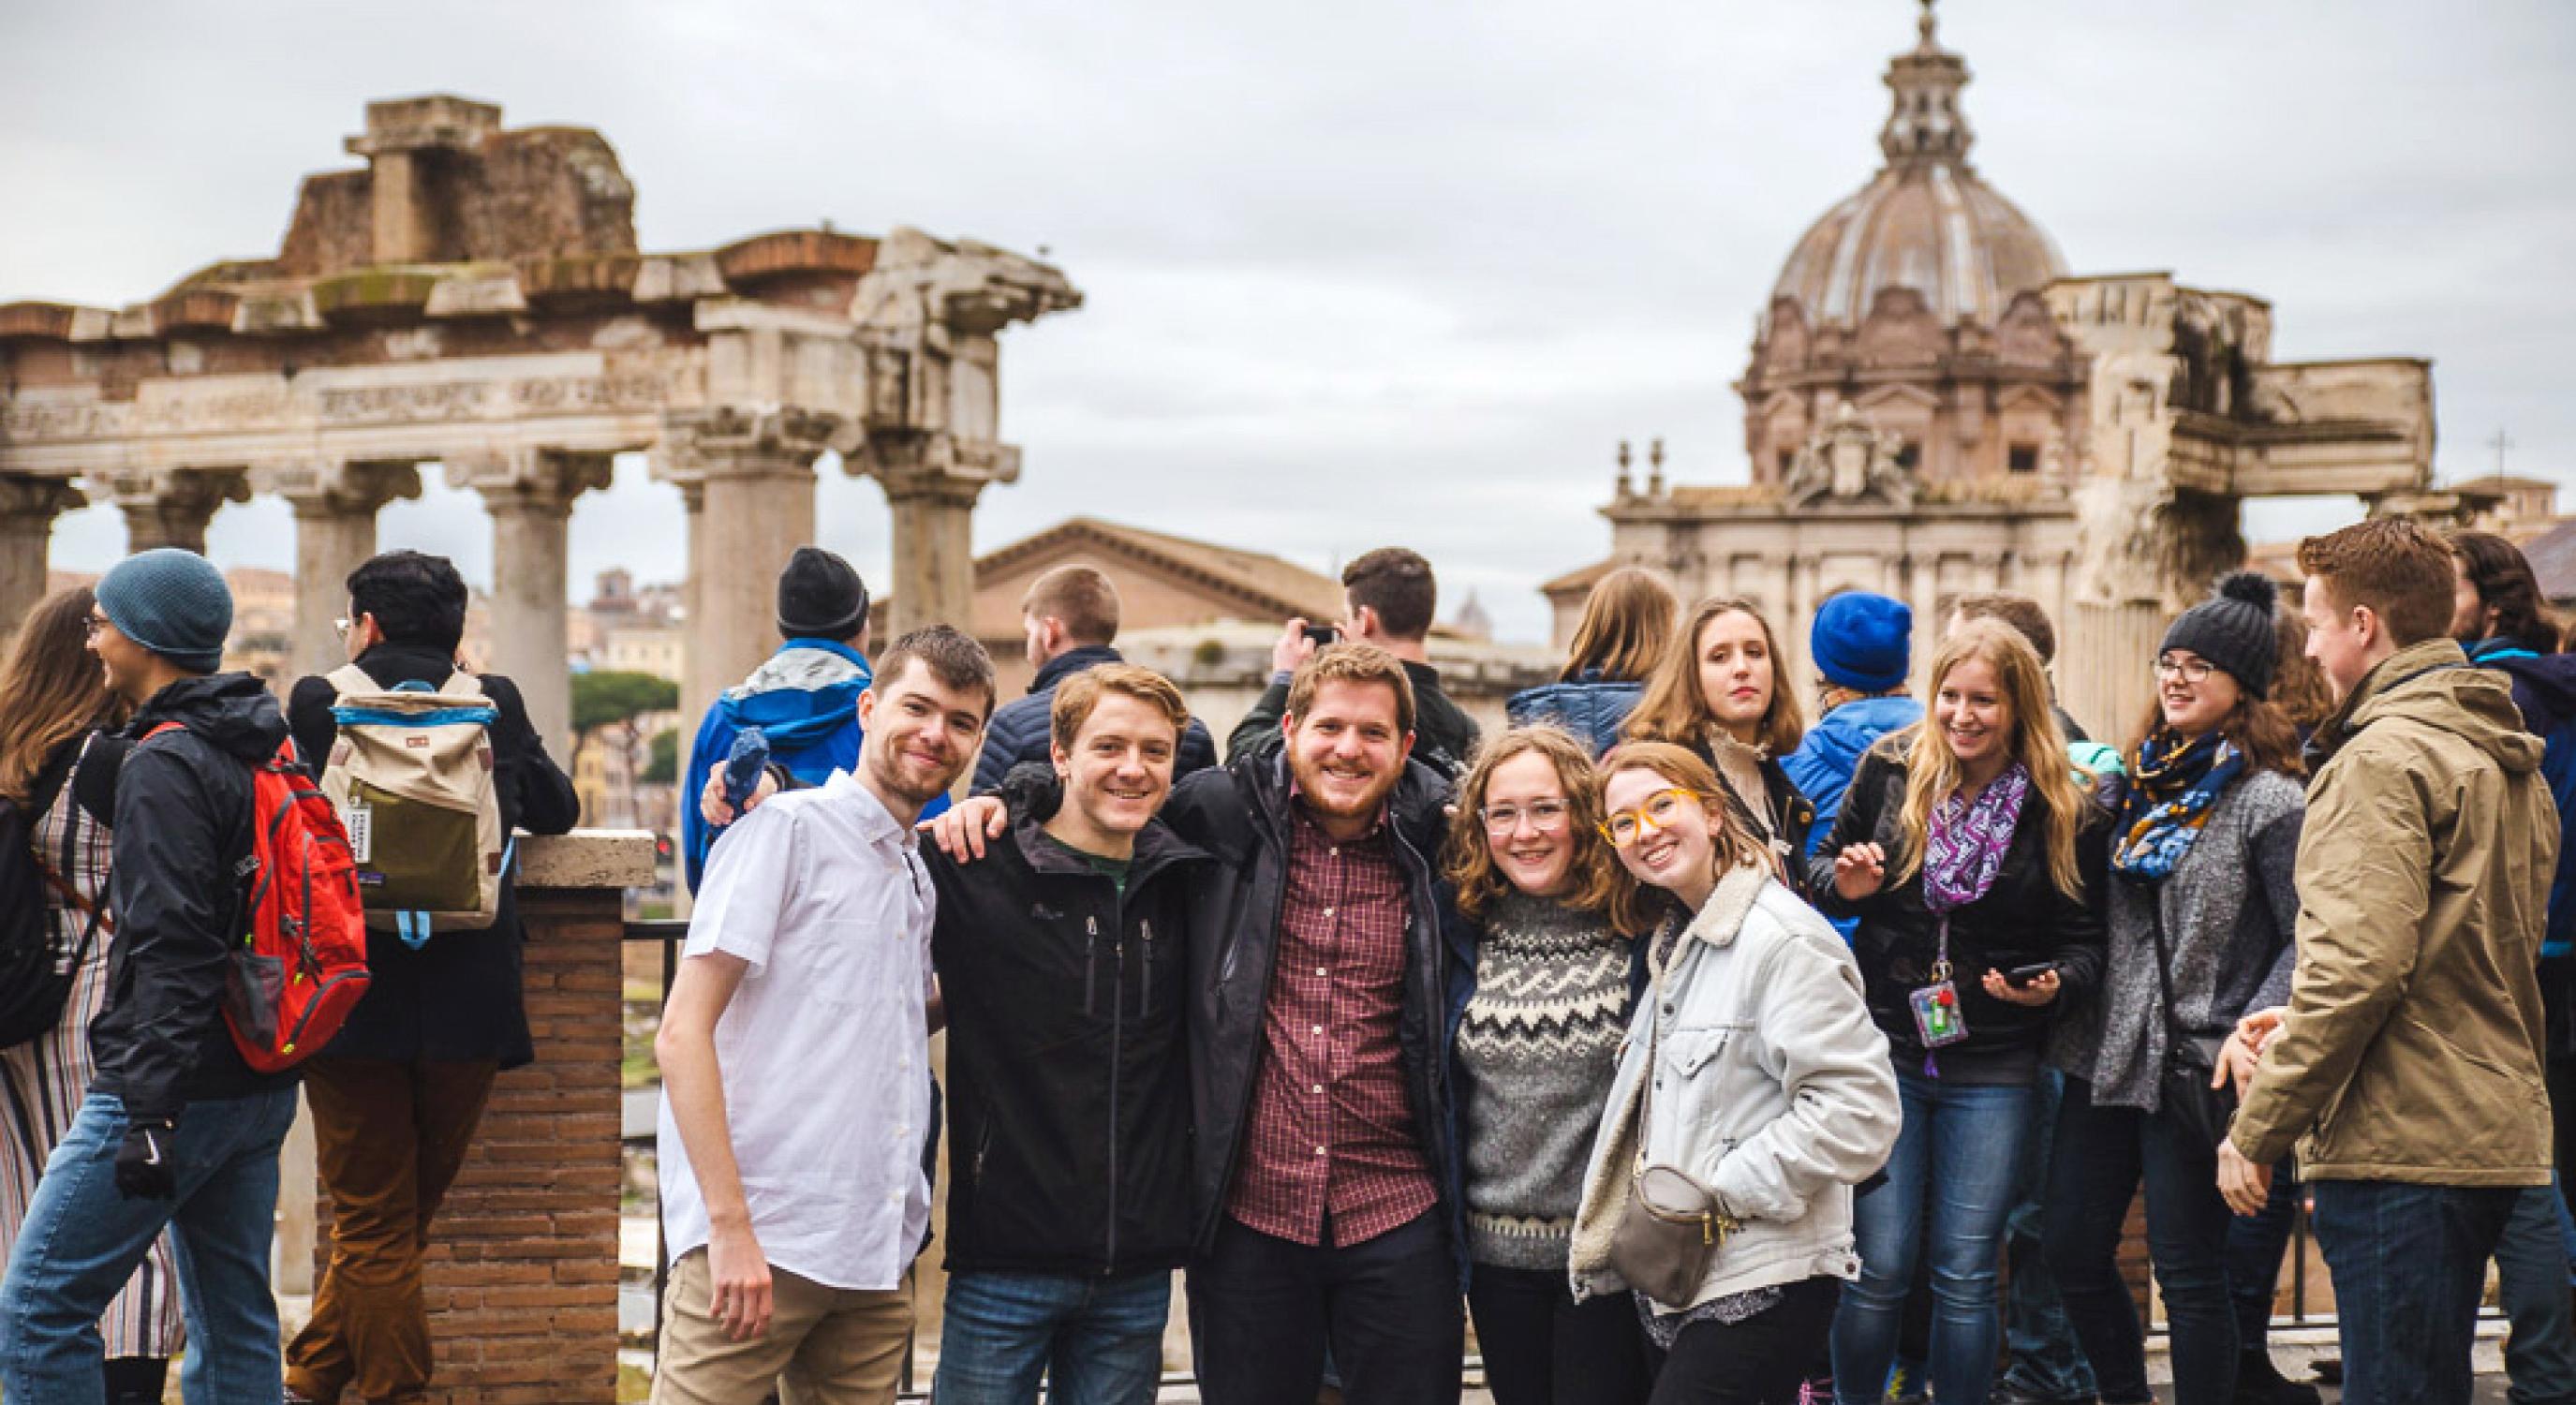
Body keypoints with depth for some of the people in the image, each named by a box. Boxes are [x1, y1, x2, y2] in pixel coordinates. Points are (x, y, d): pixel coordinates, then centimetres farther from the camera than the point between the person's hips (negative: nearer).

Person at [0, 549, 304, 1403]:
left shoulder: (164, 766, -14)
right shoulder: (271, 749, 13)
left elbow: (171, 954, -21)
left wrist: (150, 1111, -22)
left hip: (180, 1087, -9)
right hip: (261, 1083, 9)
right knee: (235, 1325, 11)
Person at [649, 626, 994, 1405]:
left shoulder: (920, 875, 17)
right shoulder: (788, 829, -4)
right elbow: (682, 1033, -10)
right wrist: (730, 1225, -16)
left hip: (876, 1260, 7)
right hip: (756, 1245, -7)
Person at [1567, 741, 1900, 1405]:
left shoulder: (1782, 939, -15)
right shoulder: (1679, 940, 15)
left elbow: (1858, 1111, -21)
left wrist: (1720, 1189, -18)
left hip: (1760, 1285, -9)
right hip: (1683, 1281, 9)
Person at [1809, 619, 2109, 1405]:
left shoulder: (2066, 814, -3)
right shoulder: (1889, 772, 0)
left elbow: (2085, 940, 2)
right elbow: (1822, 878, 12)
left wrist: (2054, 983, -19)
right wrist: (1844, 884, -11)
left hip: (1993, 1069, 0)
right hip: (1884, 1047, 0)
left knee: (1965, 1275, 5)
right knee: (1879, 1267, 0)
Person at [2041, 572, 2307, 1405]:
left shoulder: (2269, 801, -10)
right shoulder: (2140, 782, 10)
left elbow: (2307, 943, -12)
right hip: (2106, 1056, 7)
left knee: (2189, 1274, 1)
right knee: (2073, 1253, 11)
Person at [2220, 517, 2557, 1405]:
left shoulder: (2384, 758, -12)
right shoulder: (2510, 760, 18)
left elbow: (2359, 967, -20)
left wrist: (2259, 1129, -13)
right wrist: (2301, 1023, 15)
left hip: (2400, 1144, -10)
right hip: (2494, 1134, 10)